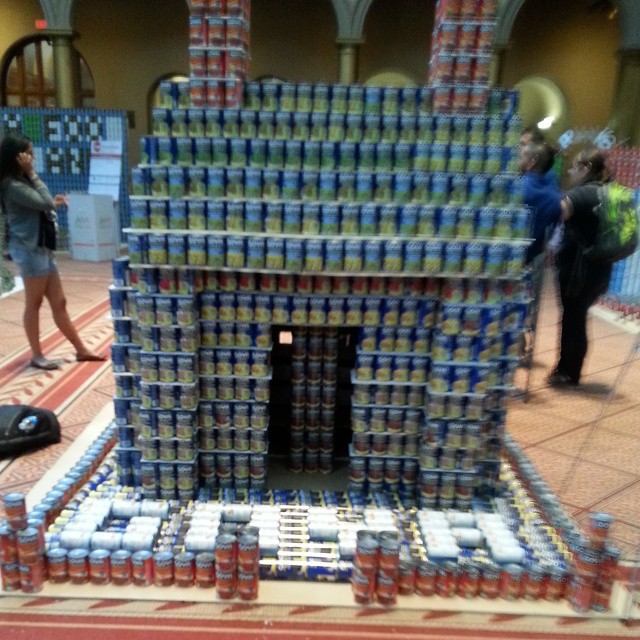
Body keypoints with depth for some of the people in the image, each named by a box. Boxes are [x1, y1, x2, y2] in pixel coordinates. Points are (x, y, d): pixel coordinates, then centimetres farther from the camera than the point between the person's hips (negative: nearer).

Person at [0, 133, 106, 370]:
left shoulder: (21, 182, 17)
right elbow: (45, 203, -17)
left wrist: (53, 202, 11)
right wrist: (33, 174, -12)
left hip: (42, 248, 9)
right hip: (28, 249, -9)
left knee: (59, 302, 10)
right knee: (34, 303, 0)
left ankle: (81, 350, 15)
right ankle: (37, 356, 11)